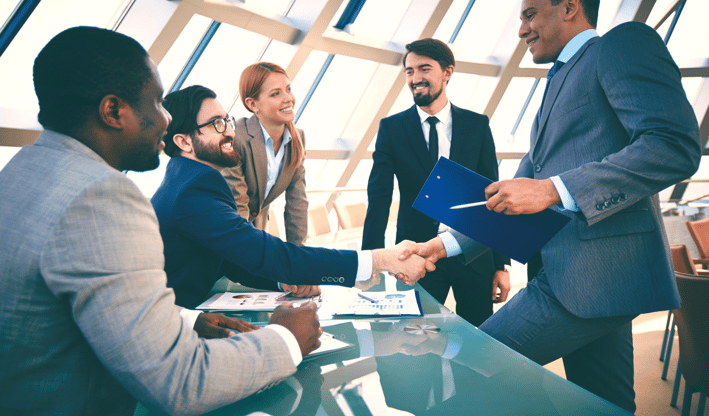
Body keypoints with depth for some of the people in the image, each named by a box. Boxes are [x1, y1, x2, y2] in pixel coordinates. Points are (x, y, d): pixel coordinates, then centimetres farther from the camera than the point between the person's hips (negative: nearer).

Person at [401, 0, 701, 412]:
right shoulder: (559, 84, 25)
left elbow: (676, 146, -18)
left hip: (596, 272, -9)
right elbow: (513, 196, 21)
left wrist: (552, 190, -23)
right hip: (574, 272, 9)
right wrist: (448, 244, 11)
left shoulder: (623, 42, -2)